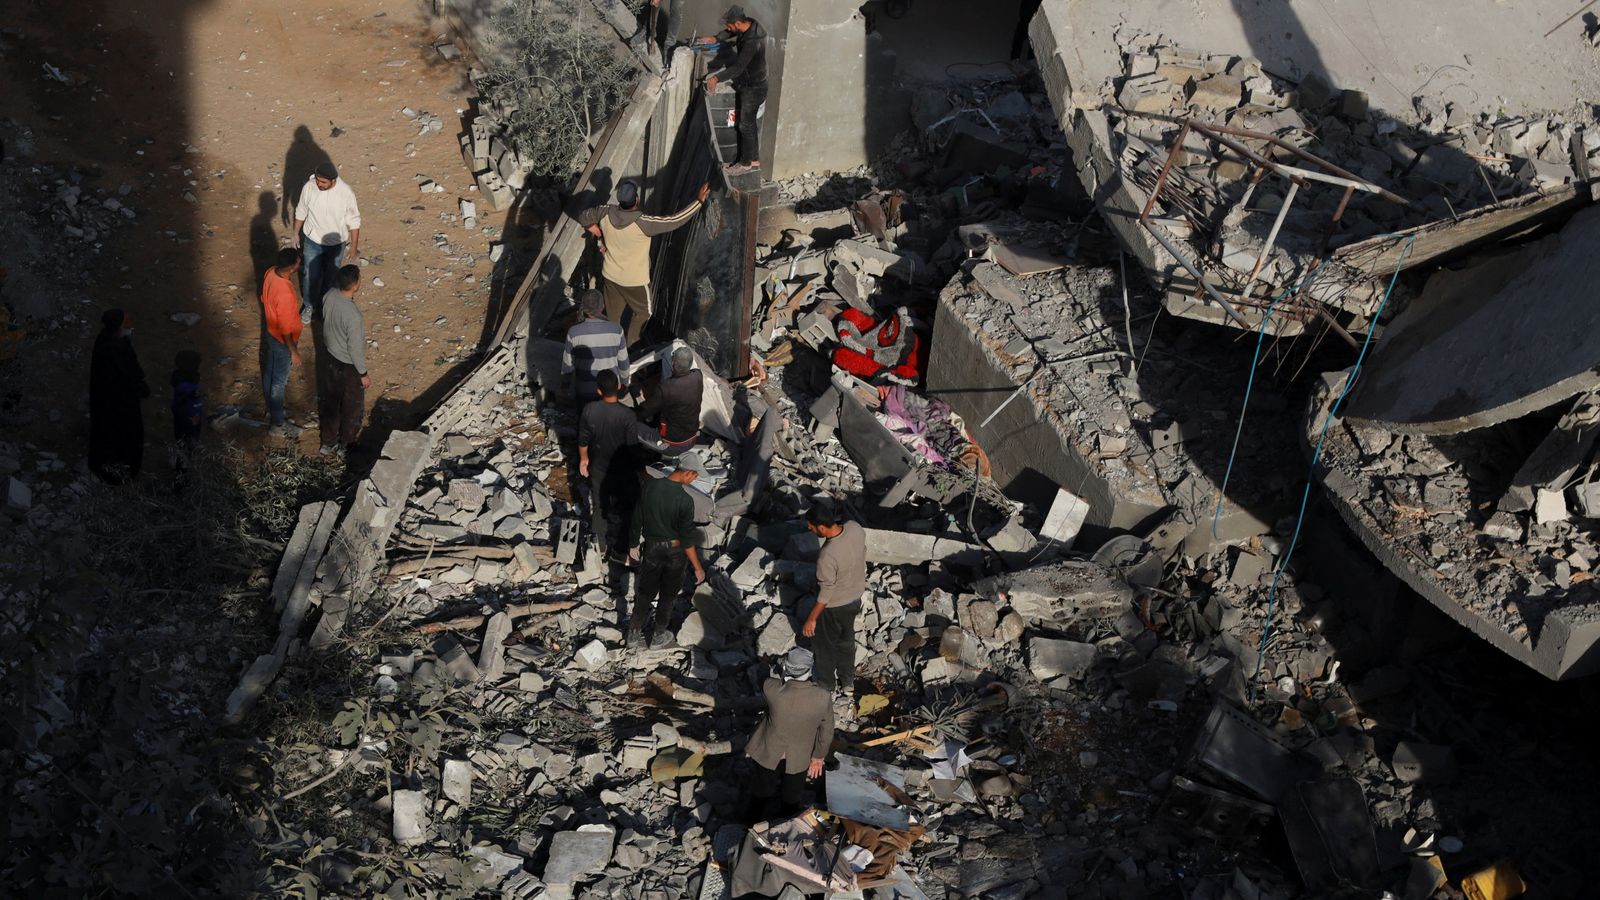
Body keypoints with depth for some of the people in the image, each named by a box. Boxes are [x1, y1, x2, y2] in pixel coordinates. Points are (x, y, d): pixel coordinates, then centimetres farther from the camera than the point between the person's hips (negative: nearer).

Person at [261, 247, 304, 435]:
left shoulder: (270, 273, -15)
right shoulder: (285, 294, -41)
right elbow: (286, 328, -29)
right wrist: (294, 352, -16)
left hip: (271, 331, 9)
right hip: (282, 340, -9)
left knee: (270, 370, 29)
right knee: (278, 381, 10)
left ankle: (271, 409, 52)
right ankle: (277, 425, 27)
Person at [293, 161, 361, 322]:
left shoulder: (346, 193, -27)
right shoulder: (309, 187, -21)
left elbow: (354, 221, -13)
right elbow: (301, 212, -3)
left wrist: (354, 246, -6)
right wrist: (296, 233, 8)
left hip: (335, 243, -1)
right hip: (312, 241, 1)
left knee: (331, 276, 19)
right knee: (311, 274, 15)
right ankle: (309, 305, 42)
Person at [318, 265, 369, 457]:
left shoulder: (329, 296, -16)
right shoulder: (353, 316, -38)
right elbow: (355, 348, -26)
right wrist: (363, 374, -11)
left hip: (330, 357, 7)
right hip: (348, 365, -7)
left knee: (329, 402, 25)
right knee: (352, 407, 19)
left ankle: (328, 442, 44)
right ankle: (345, 446, 39)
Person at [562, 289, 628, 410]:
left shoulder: (574, 333, -22)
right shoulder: (616, 330, -18)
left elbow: (567, 364, -9)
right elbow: (623, 361, -6)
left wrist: (566, 377, 13)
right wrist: (624, 380, 13)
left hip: (584, 390, -1)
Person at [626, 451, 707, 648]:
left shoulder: (650, 486, -14)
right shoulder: (685, 501, -27)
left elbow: (637, 519, -2)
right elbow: (687, 538, -21)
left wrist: (634, 544, 14)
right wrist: (698, 567, -9)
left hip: (651, 548, 3)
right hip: (674, 552, -3)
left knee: (645, 591, 21)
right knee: (668, 594, 19)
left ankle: (634, 634, 31)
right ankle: (659, 635, 35)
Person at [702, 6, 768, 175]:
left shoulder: (752, 41, -33)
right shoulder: (748, 25, -5)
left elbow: (737, 68, -33)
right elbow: (730, 32, 19)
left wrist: (716, 78, -26)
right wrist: (716, 39, 7)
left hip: (754, 88, -9)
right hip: (747, 84, 9)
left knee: (745, 125, 5)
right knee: (750, 123, 19)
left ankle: (746, 163, 20)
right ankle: (754, 159, 32)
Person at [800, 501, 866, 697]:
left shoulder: (827, 556, -40)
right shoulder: (856, 529, -21)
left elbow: (825, 594, -27)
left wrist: (811, 619, -14)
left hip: (834, 605, -6)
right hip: (855, 597, 6)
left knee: (824, 645, 22)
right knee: (846, 639, 29)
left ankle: (826, 685, 44)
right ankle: (848, 680, 49)